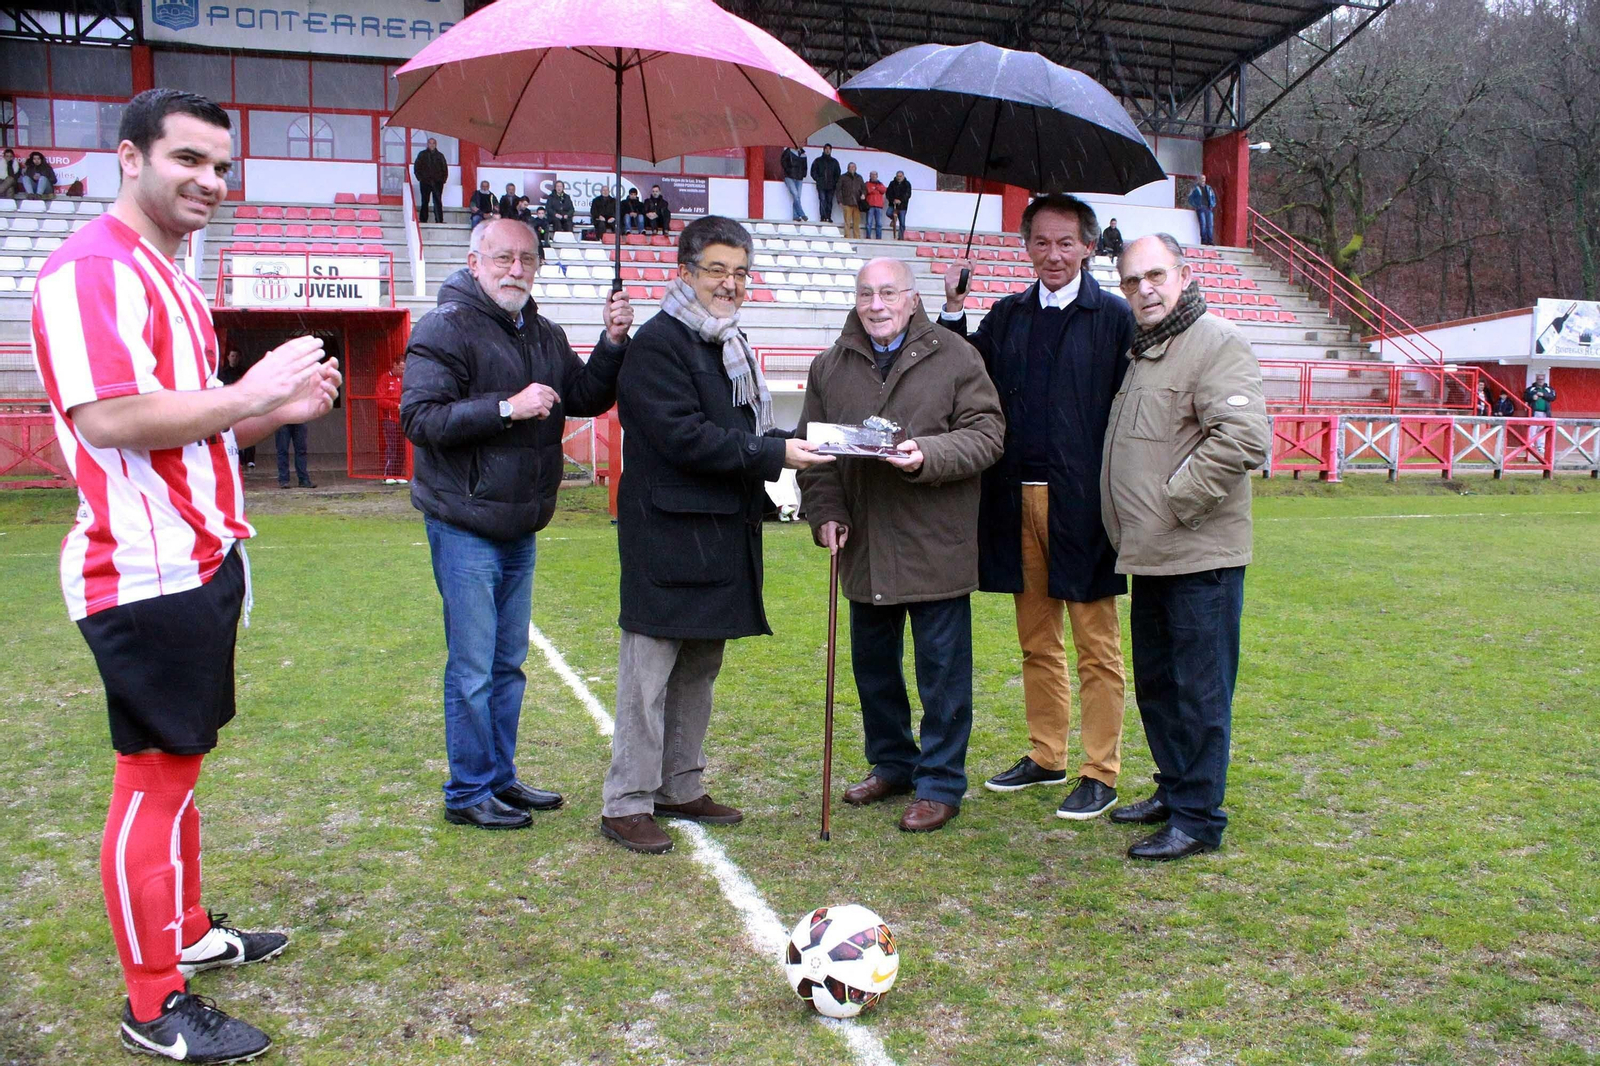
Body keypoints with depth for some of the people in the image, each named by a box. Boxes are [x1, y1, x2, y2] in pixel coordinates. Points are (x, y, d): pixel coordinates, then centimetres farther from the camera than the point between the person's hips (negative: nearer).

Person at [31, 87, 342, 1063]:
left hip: (201, 562, 10)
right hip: (147, 571, -10)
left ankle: (188, 933, 34)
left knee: (178, 765, 19)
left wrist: (282, 409, 9)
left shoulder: (170, 279, 19)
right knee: (156, 776, -2)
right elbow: (110, 417, -25)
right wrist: (252, 391, -16)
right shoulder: (93, 268, -13)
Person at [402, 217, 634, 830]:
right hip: (465, 528, -8)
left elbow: (586, 399, 11)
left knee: (509, 664, 16)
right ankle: (468, 793, 12)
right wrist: (507, 407, -25)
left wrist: (613, 343, -4)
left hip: (520, 529, 8)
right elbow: (419, 418, -20)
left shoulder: (543, 334, 14)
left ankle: (500, 778, 29)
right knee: (472, 668, -1)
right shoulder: (446, 328, -11)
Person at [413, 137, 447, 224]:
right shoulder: (422, 154, 8)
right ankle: (423, 220, 6)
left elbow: (445, 169, 14)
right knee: (424, 201, 3)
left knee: (438, 202, -5)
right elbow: (416, 167, 7)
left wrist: (443, 179, 3)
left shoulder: (440, 155, 13)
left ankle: (439, 221, -6)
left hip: (437, 183, 1)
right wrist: (420, 177, -2)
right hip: (425, 182, -1)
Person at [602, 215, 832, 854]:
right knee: (649, 670, -3)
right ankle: (625, 805, 6)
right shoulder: (659, 342, -10)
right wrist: (773, 453, -20)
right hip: (668, 534, -9)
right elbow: (683, 437, -20)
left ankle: (680, 787, 27)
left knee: (700, 668, 15)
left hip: (723, 534, 9)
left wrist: (789, 443, 2)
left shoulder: (730, 345, 19)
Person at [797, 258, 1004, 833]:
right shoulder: (830, 367, 9)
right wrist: (825, 510, -2)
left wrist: (928, 456, -23)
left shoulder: (956, 357, -3)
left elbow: (987, 433, -7)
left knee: (942, 668, 2)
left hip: (935, 544, -4)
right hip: (864, 548, 5)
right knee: (872, 665, 16)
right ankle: (892, 764, 35)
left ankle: (940, 783, 15)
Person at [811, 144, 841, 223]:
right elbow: (813, 171, 9)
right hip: (821, 185, -2)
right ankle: (823, 217, -16)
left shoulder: (834, 161, 15)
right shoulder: (818, 160, 10)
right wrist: (818, 180, -2)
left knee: (829, 201, -1)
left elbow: (837, 173, 17)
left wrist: (834, 182, 3)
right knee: (822, 200, -13)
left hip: (831, 186, 2)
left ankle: (829, 217, 2)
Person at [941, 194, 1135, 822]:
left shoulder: (1114, 318, -5)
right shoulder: (1006, 316, 11)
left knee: (1096, 648, 5)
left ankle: (1100, 774, 14)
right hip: (1018, 503, 6)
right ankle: (1046, 756, 29)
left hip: (1082, 504, -5)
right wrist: (953, 311, -3)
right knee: (1036, 642, 16)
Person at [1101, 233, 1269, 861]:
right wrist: (1130, 527, 15)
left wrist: (1178, 499, -17)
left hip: (1200, 554, -9)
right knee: (1156, 685, 18)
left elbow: (1245, 437, -24)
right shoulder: (1140, 351, 17)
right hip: (1149, 553, 9)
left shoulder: (1217, 343, -12)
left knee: (1199, 691, -1)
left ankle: (1198, 820, 9)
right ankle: (1172, 791, 33)